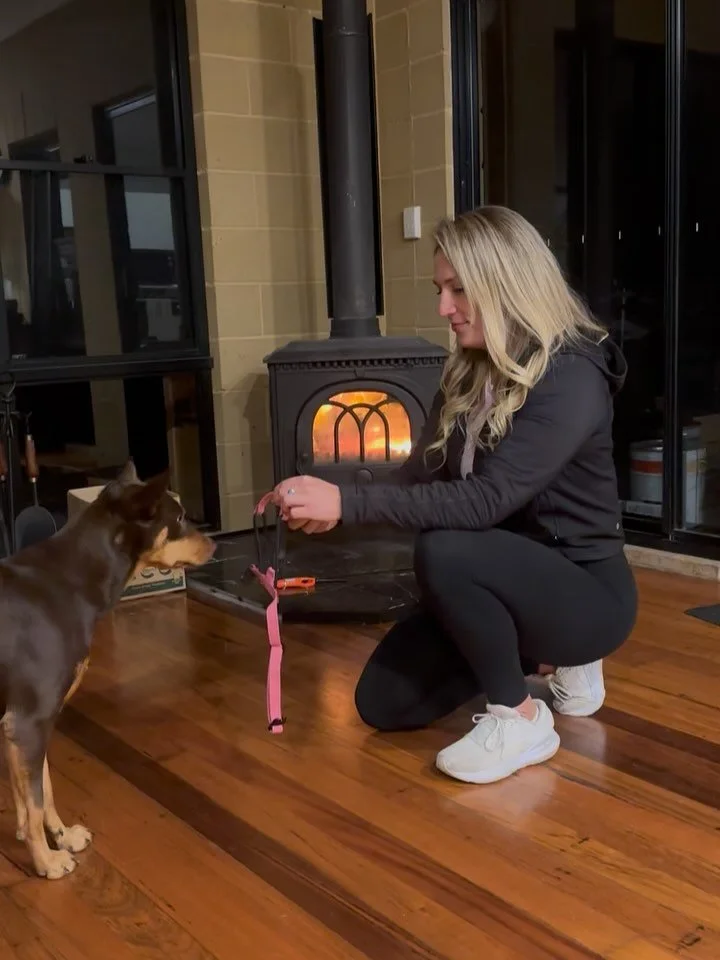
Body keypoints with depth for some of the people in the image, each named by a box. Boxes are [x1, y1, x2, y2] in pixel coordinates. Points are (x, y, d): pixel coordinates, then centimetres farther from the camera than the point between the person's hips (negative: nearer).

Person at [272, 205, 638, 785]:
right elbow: (421, 477, -1)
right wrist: (323, 505, -18)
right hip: (505, 581, 8)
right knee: (382, 703, 2)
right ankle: (543, 656, 18)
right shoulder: (469, 375, 2)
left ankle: (520, 720, -12)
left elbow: (485, 500, -33)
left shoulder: (571, 378, -23)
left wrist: (347, 502, -37)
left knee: (445, 552, -35)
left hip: (584, 590, -8)